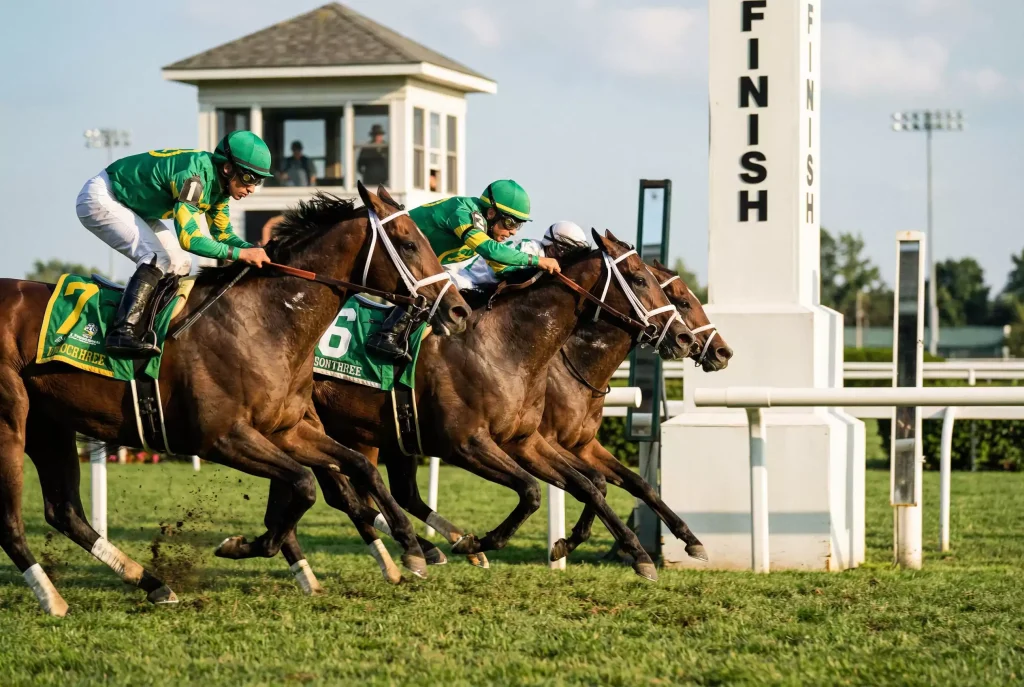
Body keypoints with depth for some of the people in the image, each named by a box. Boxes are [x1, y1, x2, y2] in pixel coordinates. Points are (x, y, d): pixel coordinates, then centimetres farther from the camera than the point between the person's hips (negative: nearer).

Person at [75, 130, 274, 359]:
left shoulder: (220, 184, -4)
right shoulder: (194, 176, -32)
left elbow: (223, 234, 7)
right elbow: (189, 239, -37)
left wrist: (255, 250, -12)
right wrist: (240, 254, -32)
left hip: (132, 206, 10)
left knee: (179, 265, 4)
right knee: (156, 258, -25)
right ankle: (122, 333, -33)